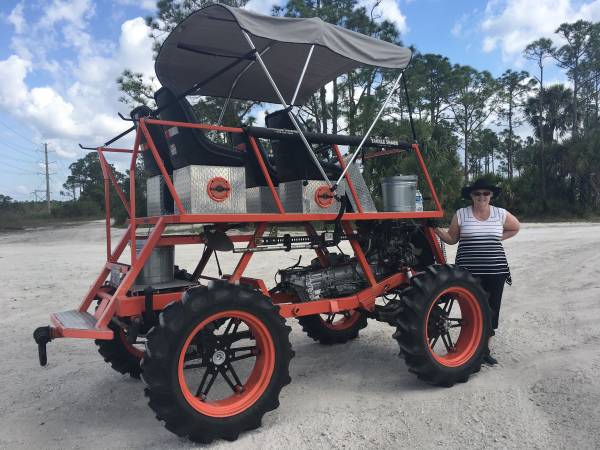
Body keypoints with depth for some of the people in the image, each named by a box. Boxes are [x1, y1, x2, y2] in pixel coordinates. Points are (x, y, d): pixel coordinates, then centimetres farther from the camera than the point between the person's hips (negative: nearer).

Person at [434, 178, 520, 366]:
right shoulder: (461, 214, 1)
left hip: (495, 272, 2)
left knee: (491, 309, 7)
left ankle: (486, 349, 21)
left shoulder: (500, 214, 6)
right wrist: (437, 230, -12)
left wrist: (498, 238, 8)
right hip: (469, 272, -2)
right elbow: (452, 239, 5)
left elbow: (515, 228, 23)